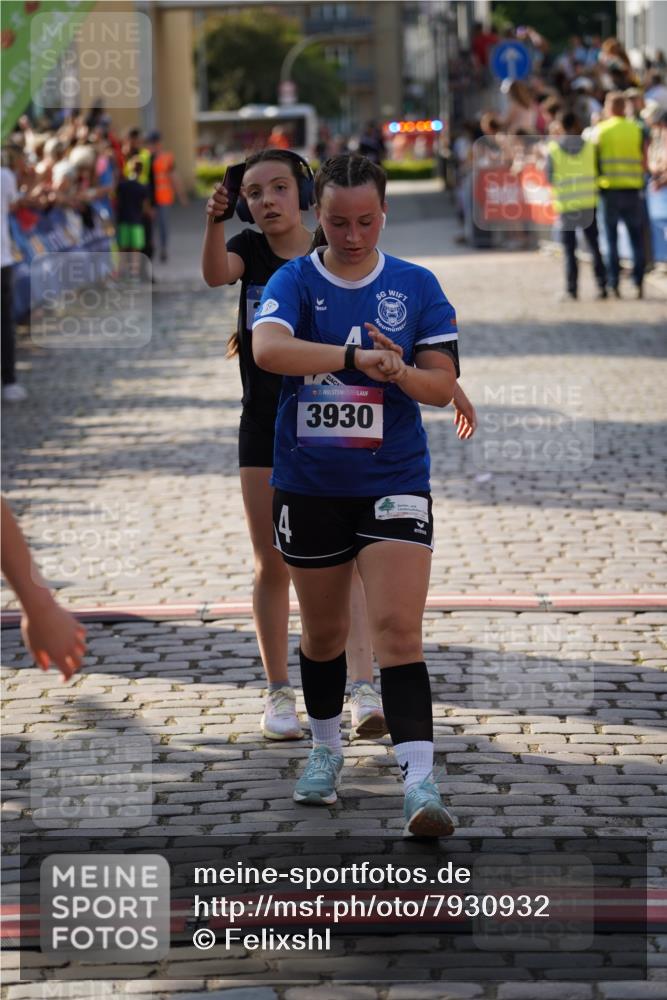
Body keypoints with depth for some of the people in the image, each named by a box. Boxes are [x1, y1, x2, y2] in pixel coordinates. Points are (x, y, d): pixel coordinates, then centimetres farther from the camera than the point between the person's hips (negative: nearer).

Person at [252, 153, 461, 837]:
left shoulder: (416, 286, 2)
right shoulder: (294, 281, -3)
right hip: (308, 484, 1)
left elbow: (443, 385, 0)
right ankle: (325, 749, 37)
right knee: (322, 629, 14)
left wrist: (401, 372, -22)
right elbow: (267, 349, -24)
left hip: (394, 481, -1)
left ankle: (418, 782, -19)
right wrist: (357, 356, -34)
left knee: (398, 628, -12)